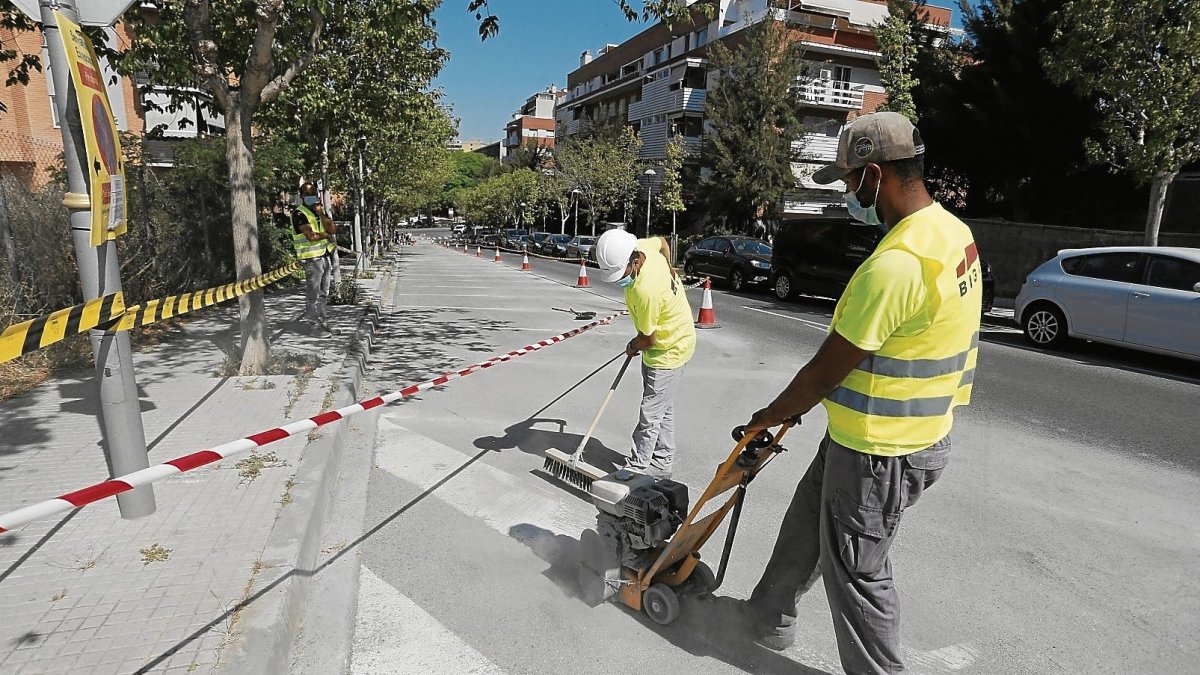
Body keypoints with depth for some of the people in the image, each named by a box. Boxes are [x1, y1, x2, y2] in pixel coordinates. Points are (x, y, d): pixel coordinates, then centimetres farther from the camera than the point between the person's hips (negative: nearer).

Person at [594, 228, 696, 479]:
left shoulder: (645, 290, -36)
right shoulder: (642, 247, -12)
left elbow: (648, 339, -22)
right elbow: (662, 241, 15)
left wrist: (633, 347, 0)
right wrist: (668, 272, 21)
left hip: (669, 350, -10)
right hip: (671, 339, 10)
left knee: (651, 414, -2)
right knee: (663, 409, 19)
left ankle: (636, 468, 8)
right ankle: (662, 461, 31)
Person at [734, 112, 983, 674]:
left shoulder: (895, 264, -29)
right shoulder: (952, 231, 4)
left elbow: (826, 372, -22)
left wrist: (768, 417, -5)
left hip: (879, 451, -10)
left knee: (855, 572, 11)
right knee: (807, 522, 24)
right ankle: (770, 615, 44)